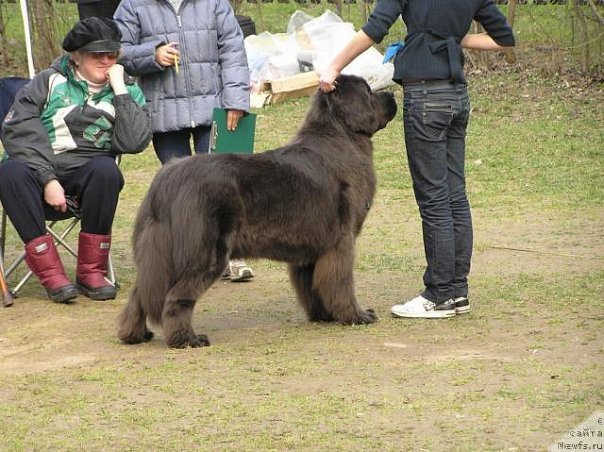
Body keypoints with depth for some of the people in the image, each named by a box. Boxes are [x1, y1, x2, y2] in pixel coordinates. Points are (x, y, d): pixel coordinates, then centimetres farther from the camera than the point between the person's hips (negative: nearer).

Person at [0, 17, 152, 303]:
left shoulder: (128, 92, 10)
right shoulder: (50, 81, 7)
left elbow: (133, 143, -9)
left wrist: (119, 90, -10)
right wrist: (48, 180, -18)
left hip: (85, 177, 0)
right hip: (37, 169, 0)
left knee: (106, 169, -34)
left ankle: (91, 271, -23)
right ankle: (51, 274, -31)